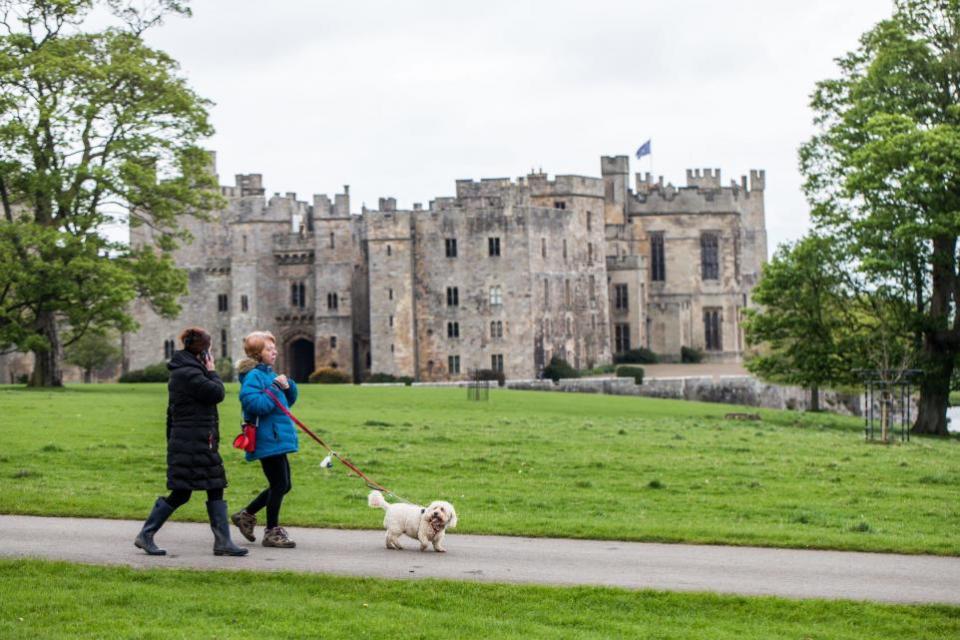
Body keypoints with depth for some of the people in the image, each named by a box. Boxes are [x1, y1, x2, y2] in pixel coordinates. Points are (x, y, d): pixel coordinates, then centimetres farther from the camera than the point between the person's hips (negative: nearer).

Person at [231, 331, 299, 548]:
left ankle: (246, 515, 27)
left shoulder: (270, 374, 15)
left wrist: (288, 386, 1)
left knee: (283, 485, 15)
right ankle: (272, 531, 9)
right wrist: (275, 390, -19)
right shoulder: (253, 376, -13)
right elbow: (253, 403, -26)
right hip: (268, 440, -10)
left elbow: (289, 401, 20)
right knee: (280, 485, -3)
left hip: (278, 438, 10)